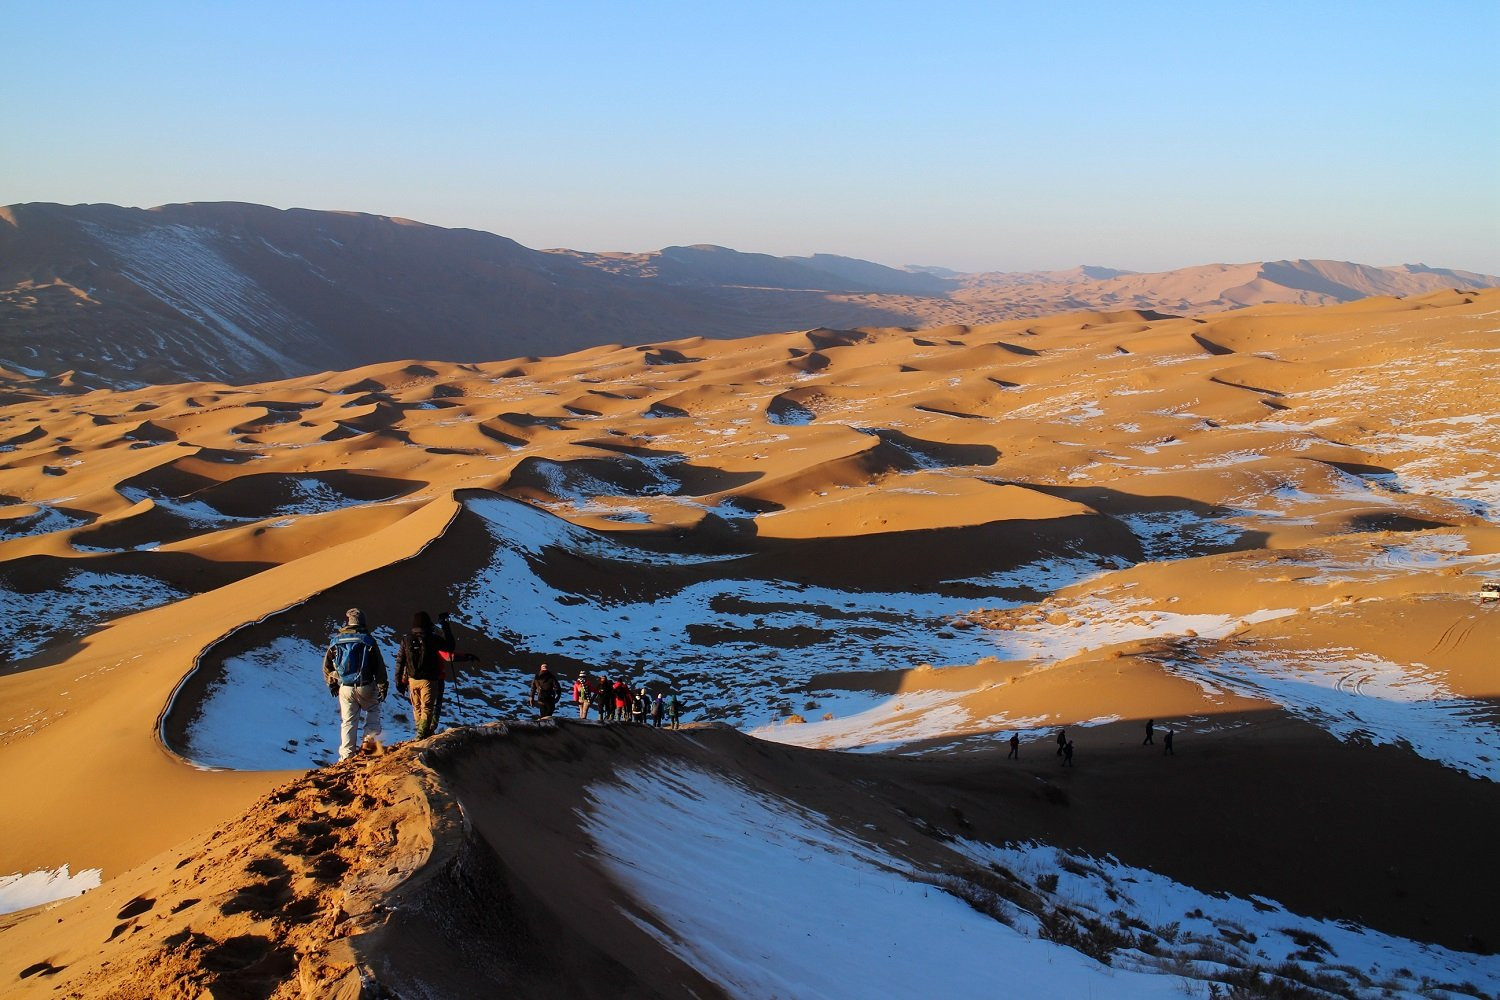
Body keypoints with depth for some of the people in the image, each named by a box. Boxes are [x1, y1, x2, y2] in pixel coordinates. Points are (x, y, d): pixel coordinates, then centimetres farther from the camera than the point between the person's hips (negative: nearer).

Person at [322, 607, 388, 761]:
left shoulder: (335, 641, 1)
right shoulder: (368, 640, -6)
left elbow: (326, 666, 8)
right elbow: (379, 667, -4)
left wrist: (332, 685, 21)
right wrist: (382, 688, 4)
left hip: (345, 689, 2)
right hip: (366, 687, -2)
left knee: (347, 721, 9)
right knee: (373, 710, 24)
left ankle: (347, 755, 9)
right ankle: (369, 740, 10)